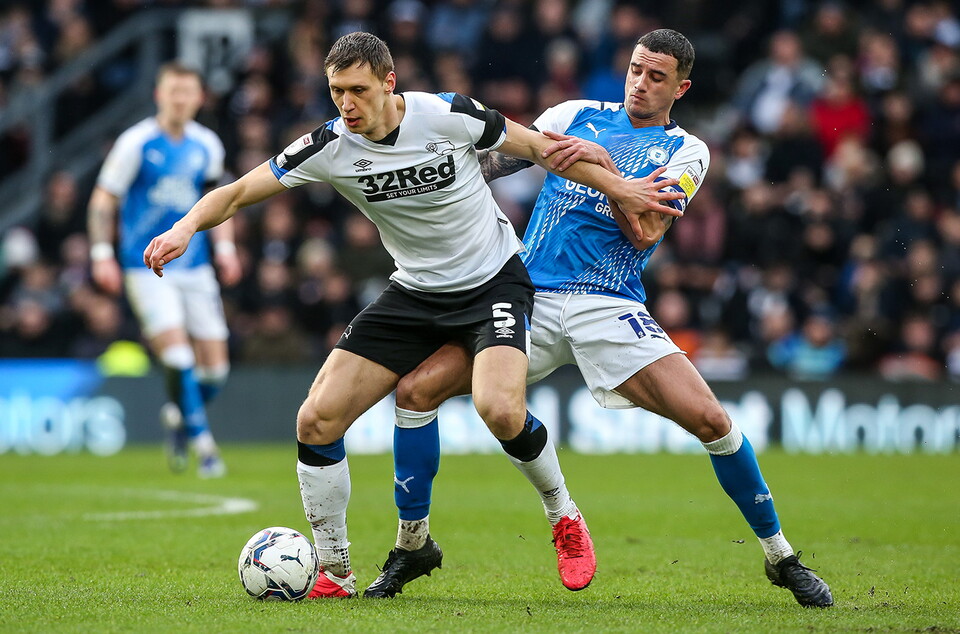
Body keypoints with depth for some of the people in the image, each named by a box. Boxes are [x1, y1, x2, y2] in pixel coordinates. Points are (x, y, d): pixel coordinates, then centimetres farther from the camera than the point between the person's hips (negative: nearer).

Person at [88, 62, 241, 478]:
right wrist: (102, 254, -10)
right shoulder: (136, 143, -7)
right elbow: (103, 200, -3)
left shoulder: (207, 146, 6)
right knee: (178, 357, -18)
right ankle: (202, 444, -7)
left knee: (215, 367, 1)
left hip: (195, 267, 4)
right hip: (146, 268, -4)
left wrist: (225, 247, 10)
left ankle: (178, 417, 30)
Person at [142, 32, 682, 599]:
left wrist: (618, 188, 2)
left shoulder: (447, 114, -19)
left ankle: (565, 517, 0)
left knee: (500, 409, -30)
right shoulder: (330, 147, -14)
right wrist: (187, 228, -32)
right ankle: (335, 574, 7)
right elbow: (236, 194, -12)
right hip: (414, 293, 4)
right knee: (316, 422, -9)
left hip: (494, 280, -4)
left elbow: (536, 147, -4)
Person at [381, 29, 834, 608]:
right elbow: (497, 158, 16)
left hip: (611, 308, -2)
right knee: (417, 388, -12)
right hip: (529, 297, 3)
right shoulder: (578, 116, 14)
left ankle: (780, 556, 2)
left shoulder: (686, 152, 6)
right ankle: (411, 546, 7)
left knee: (710, 418, -19)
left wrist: (602, 164, -20)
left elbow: (646, 231, -9)